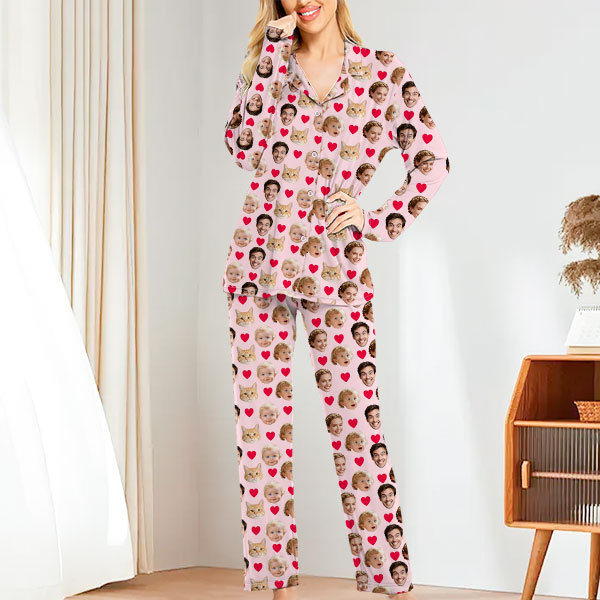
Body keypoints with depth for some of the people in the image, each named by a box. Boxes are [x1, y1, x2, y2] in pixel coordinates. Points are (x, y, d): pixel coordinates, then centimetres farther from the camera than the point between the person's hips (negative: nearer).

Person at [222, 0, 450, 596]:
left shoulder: (384, 73, 3)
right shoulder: (267, 62, 8)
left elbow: (432, 159, 7)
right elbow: (244, 146, -7)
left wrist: (379, 222, -1)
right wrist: (273, 54, -9)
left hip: (336, 272, -2)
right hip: (258, 264, 2)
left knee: (356, 423, 0)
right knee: (261, 424, 4)